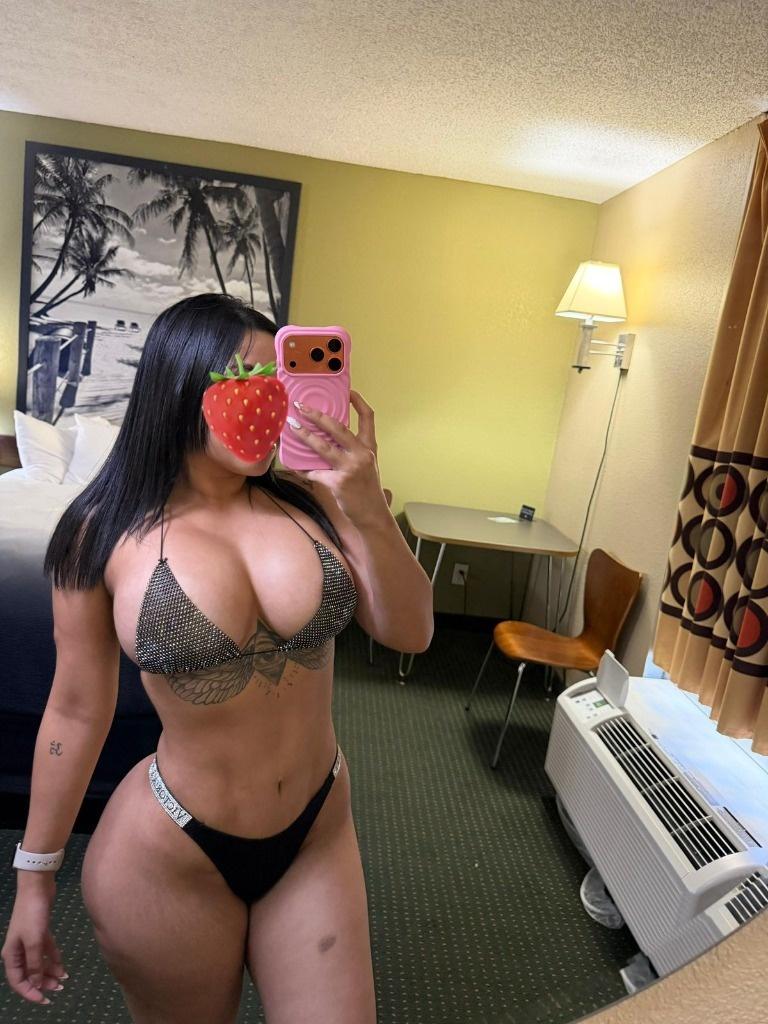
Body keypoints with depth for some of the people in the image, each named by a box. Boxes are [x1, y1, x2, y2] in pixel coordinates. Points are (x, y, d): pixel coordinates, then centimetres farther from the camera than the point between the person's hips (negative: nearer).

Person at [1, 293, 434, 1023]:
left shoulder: (310, 500, -9)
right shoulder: (105, 532, -14)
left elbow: (410, 634, -9)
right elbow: (77, 710, -5)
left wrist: (370, 511, -23)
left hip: (319, 830, 2)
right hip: (170, 856, -2)